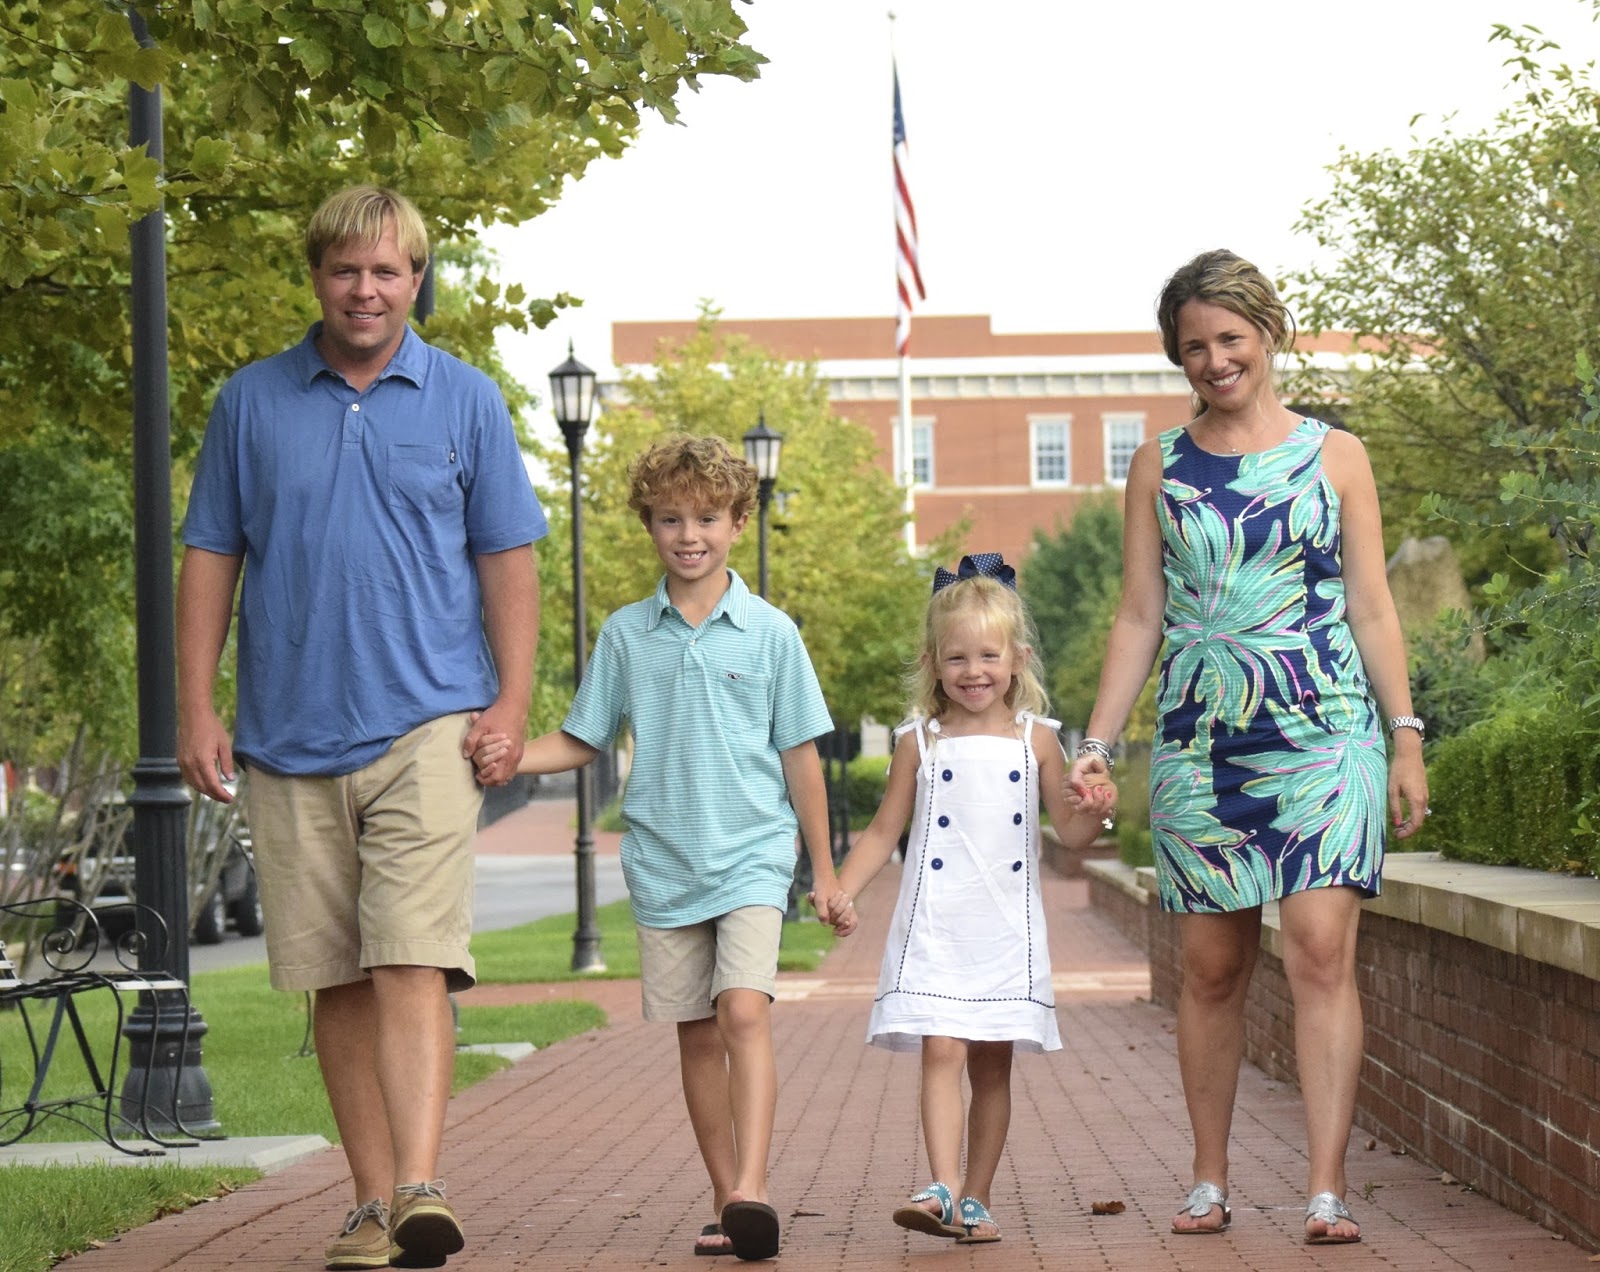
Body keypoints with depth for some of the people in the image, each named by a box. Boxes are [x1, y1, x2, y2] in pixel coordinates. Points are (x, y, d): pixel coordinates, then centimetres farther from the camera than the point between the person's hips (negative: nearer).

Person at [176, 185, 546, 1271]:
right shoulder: (252, 402, 10)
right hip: (290, 735, 2)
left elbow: (507, 558, 8)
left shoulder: (466, 400, 8)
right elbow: (210, 559, 11)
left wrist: (512, 701, -2)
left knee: (413, 964, -14)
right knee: (337, 983, 5)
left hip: (426, 729, -2)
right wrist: (197, 708, 4)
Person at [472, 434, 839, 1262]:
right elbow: (581, 741, 11)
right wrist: (509, 755, -8)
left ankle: (751, 1192, -25)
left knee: (745, 1012, -19)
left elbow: (799, 756, 5)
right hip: (663, 865, 3)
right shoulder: (627, 635, 6)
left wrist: (824, 869, 8)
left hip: (751, 857, -3)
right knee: (697, 1036, 7)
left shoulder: (769, 632, 0)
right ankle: (725, 1202, 15)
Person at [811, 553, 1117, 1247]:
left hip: (1007, 929, 1)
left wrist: (1093, 812, -16)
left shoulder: (1036, 739, 5)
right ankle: (944, 1191, -24)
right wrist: (840, 892, -3)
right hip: (935, 925, -1)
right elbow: (883, 832, 9)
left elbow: (1069, 830, 7)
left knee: (993, 1063, 5)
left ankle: (973, 1201, 13)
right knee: (941, 1052, -14)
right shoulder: (920, 742, 5)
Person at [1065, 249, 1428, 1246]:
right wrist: (1098, 743, 4)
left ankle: (1327, 1192, -14)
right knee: (1213, 968, 5)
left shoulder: (1336, 455, 7)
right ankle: (1210, 1183, 16)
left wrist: (1408, 737, 1)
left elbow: (1373, 608, 7)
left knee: (1322, 949, -12)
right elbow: (1140, 616, 11)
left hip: (1324, 734, -2)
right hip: (1200, 740, 2)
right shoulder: (1160, 467, 11)